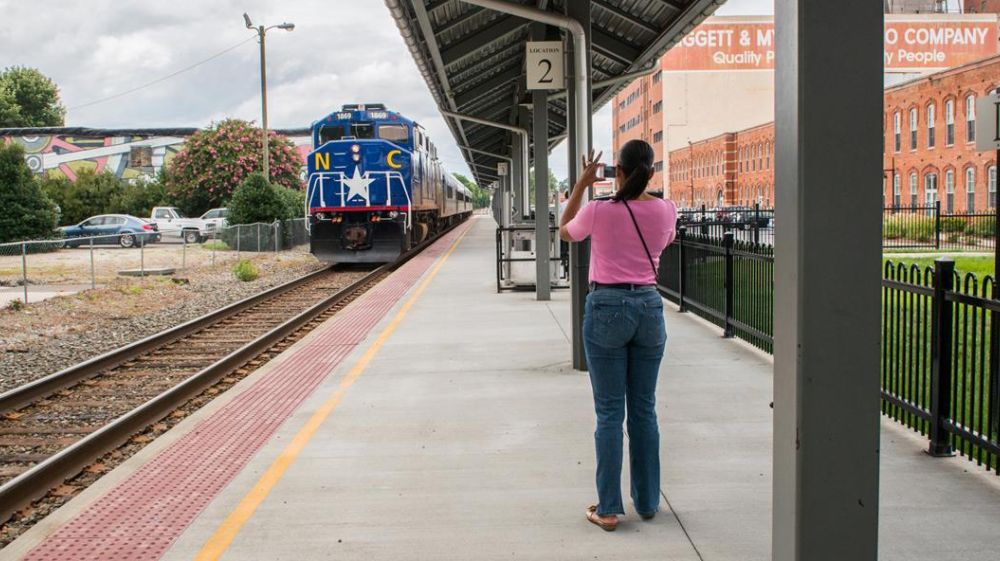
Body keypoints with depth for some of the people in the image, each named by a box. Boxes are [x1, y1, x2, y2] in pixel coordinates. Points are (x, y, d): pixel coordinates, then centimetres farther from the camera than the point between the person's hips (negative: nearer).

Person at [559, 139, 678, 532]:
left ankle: (608, 508, 7)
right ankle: (647, 502, 22)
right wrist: (638, 191, 23)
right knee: (644, 410, 13)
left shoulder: (598, 211, -11)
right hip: (649, 307, 3)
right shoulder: (665, 211, -1)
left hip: (606, 308, -3)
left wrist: (582, 184, 13)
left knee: (609, 412, 3)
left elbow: (564, 232, 11)